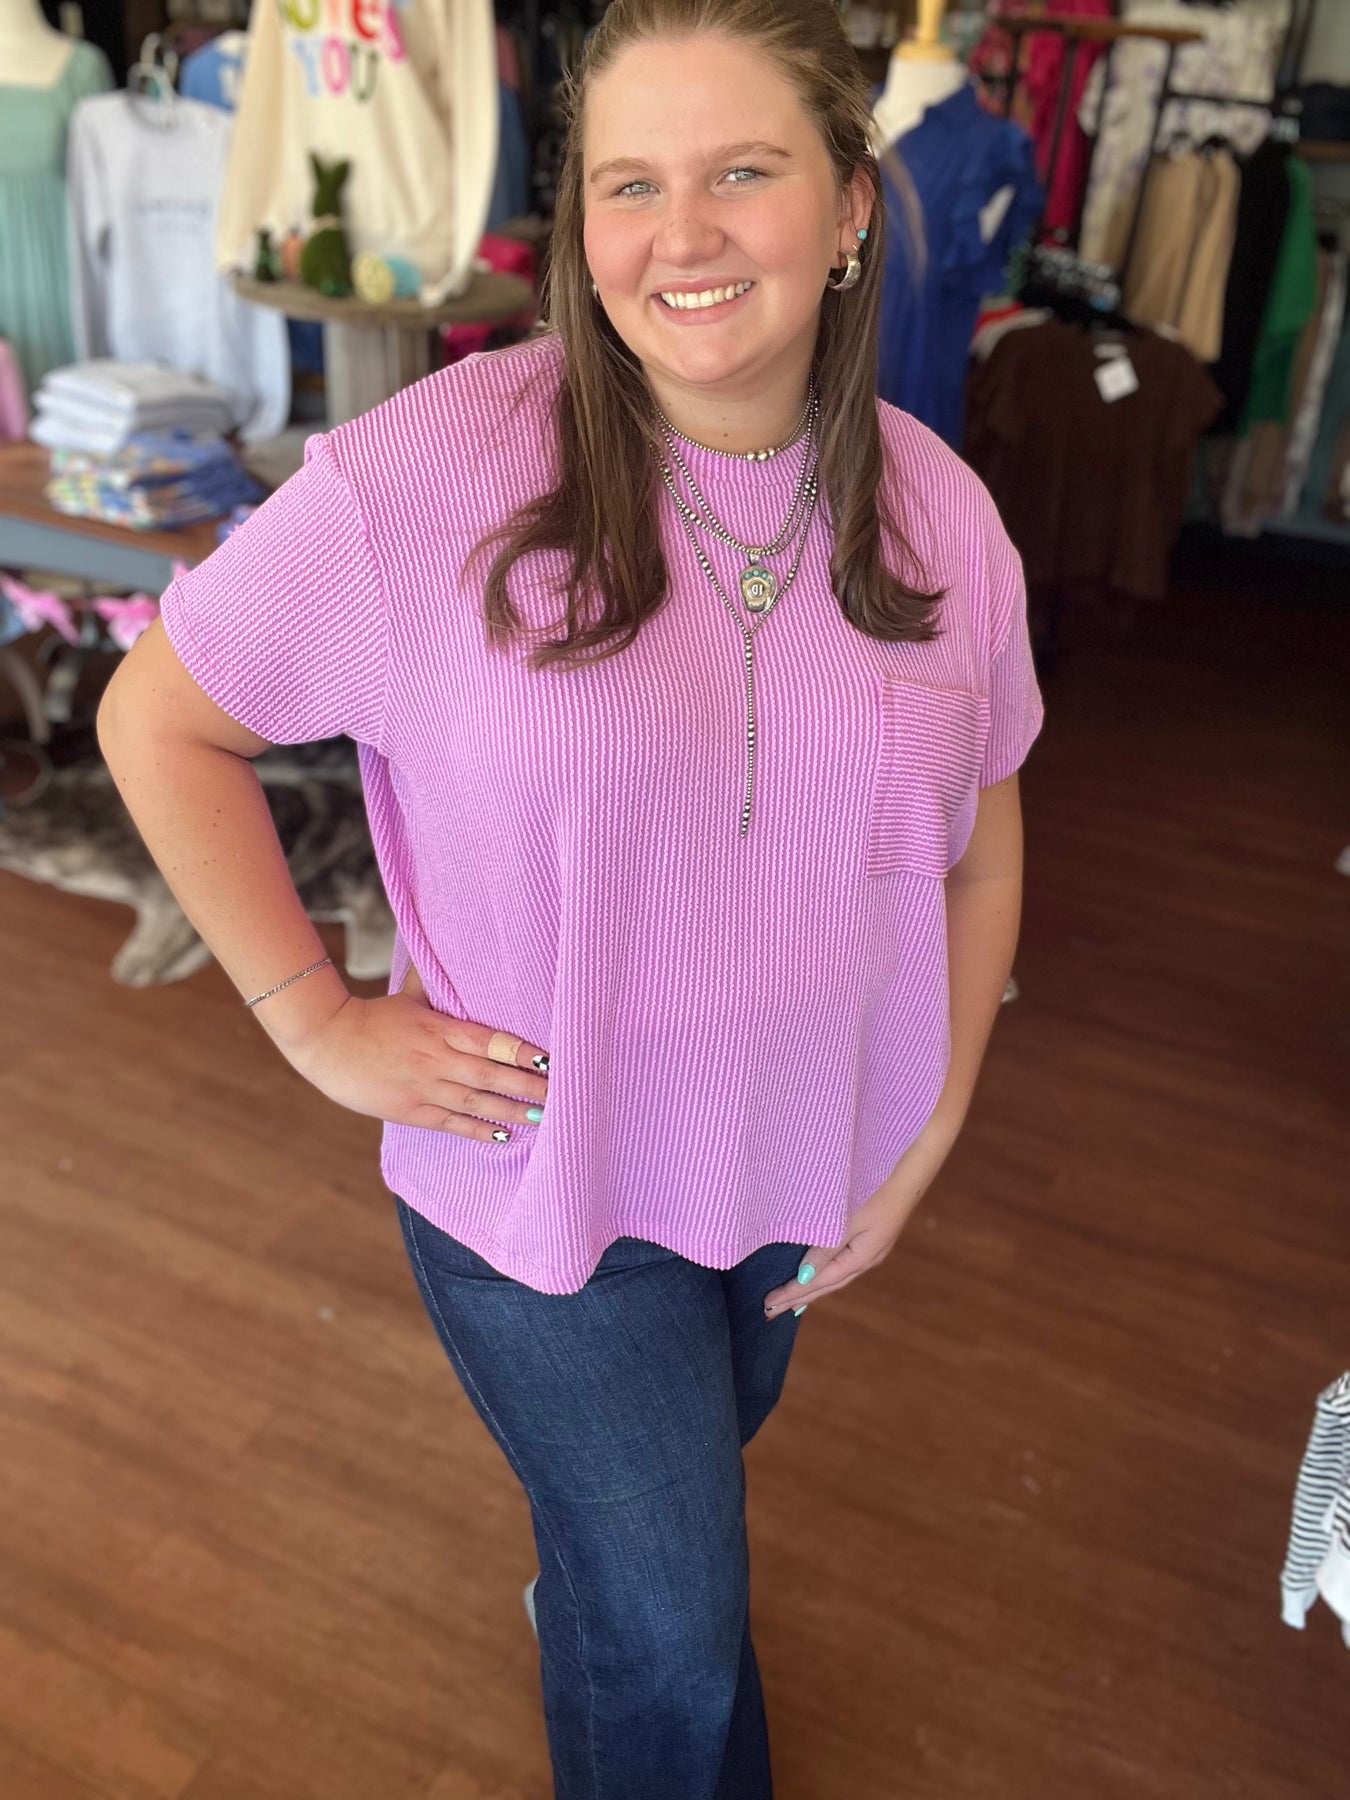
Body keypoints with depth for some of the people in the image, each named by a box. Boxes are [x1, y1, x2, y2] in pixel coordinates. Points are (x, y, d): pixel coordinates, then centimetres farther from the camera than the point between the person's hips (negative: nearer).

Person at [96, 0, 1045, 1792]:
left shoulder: (936, 512, -9)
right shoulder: (433, 470, -23)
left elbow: (981, 837, 2)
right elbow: (159, 718, -12)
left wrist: (932, 1131, 1)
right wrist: (317, 1018, -15)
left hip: (804, 1169, 5)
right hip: (538, 1171, -4)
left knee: (706, 1460, 33)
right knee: (674, 1640, 13)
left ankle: (587, 1590, 68)